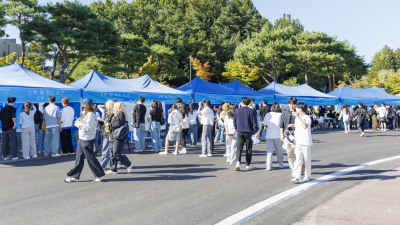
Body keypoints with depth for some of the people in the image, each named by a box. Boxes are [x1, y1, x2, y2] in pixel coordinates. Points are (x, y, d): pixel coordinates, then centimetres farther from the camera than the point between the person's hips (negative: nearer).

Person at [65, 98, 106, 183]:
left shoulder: (90, 115, -17)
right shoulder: (86, 114, 15)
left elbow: (88, 127, -23)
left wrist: (78, 124, -14)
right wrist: (79, 122, 3)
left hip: (87, 140, -10)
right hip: (82, 139, 10)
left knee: (90, 158, -2)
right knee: (79, 158, 11)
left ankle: (100, 175, 9)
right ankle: (75, 176, 16)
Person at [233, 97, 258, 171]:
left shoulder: (237, 111, 3)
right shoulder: (252, 111, -3)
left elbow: (234, 122, 9)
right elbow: (254, 122, -4)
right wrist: (255, 131, 4)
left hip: (240, 132, 1)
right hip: (248, 132, -1)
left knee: (239, 148, 3)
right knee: (248, 149, 9)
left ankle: (238, 162, -17)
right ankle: (248, 165, 17)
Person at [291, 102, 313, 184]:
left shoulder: (307, 118, -10)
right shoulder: (297, 118, 14)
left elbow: (305, 126, -29)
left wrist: (298, 117, -29)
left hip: (306, 143, -6)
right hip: (298, 143, 6)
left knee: (307, 160, 5)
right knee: (298, 160, -4)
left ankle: (307, 176, 19)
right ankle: (297, 177, -10)